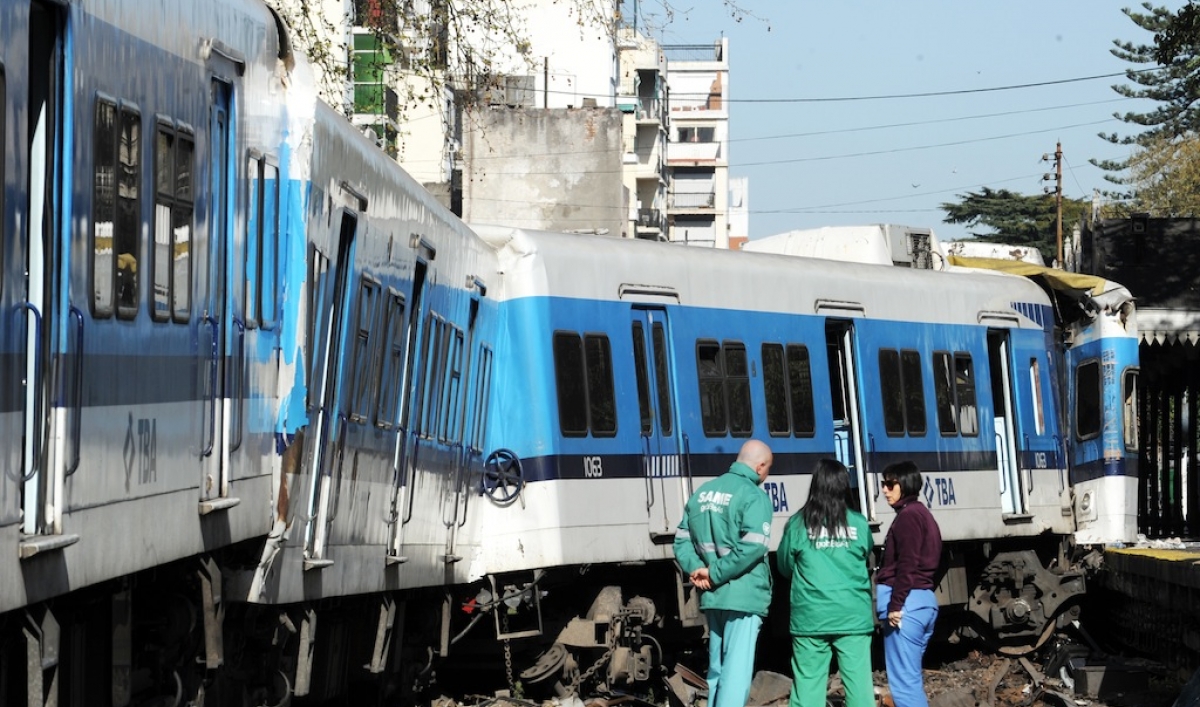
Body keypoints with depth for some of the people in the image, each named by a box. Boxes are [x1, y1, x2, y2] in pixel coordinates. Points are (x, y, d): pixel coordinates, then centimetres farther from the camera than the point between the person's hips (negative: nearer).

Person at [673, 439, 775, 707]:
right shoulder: (753, 496, -10)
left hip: (711, 596, 7)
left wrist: (695, 569, -3)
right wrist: (715, 575, -14)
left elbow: (682, 540, 10)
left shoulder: (702, 493, 13)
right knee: (737, 669, -7)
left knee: (717, 667, 16)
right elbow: (752, 547, -21)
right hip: (743, 594, -7)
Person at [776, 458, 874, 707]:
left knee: (807, 682, 2)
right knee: (859, 680, 2)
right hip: (853, 617, 1)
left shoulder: (798, 524, -3)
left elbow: (785, 567, 9)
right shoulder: (858, 524, -1)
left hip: (811, 618, 0)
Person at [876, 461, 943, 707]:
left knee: (903, 681, -10)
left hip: (907, 602, -10)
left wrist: (894, 605, -20)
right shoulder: (922, 514, 21)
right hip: (924, 601, 10)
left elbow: (906, 565, -18)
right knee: (911, 679, 13)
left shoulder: (908, 516, -10)